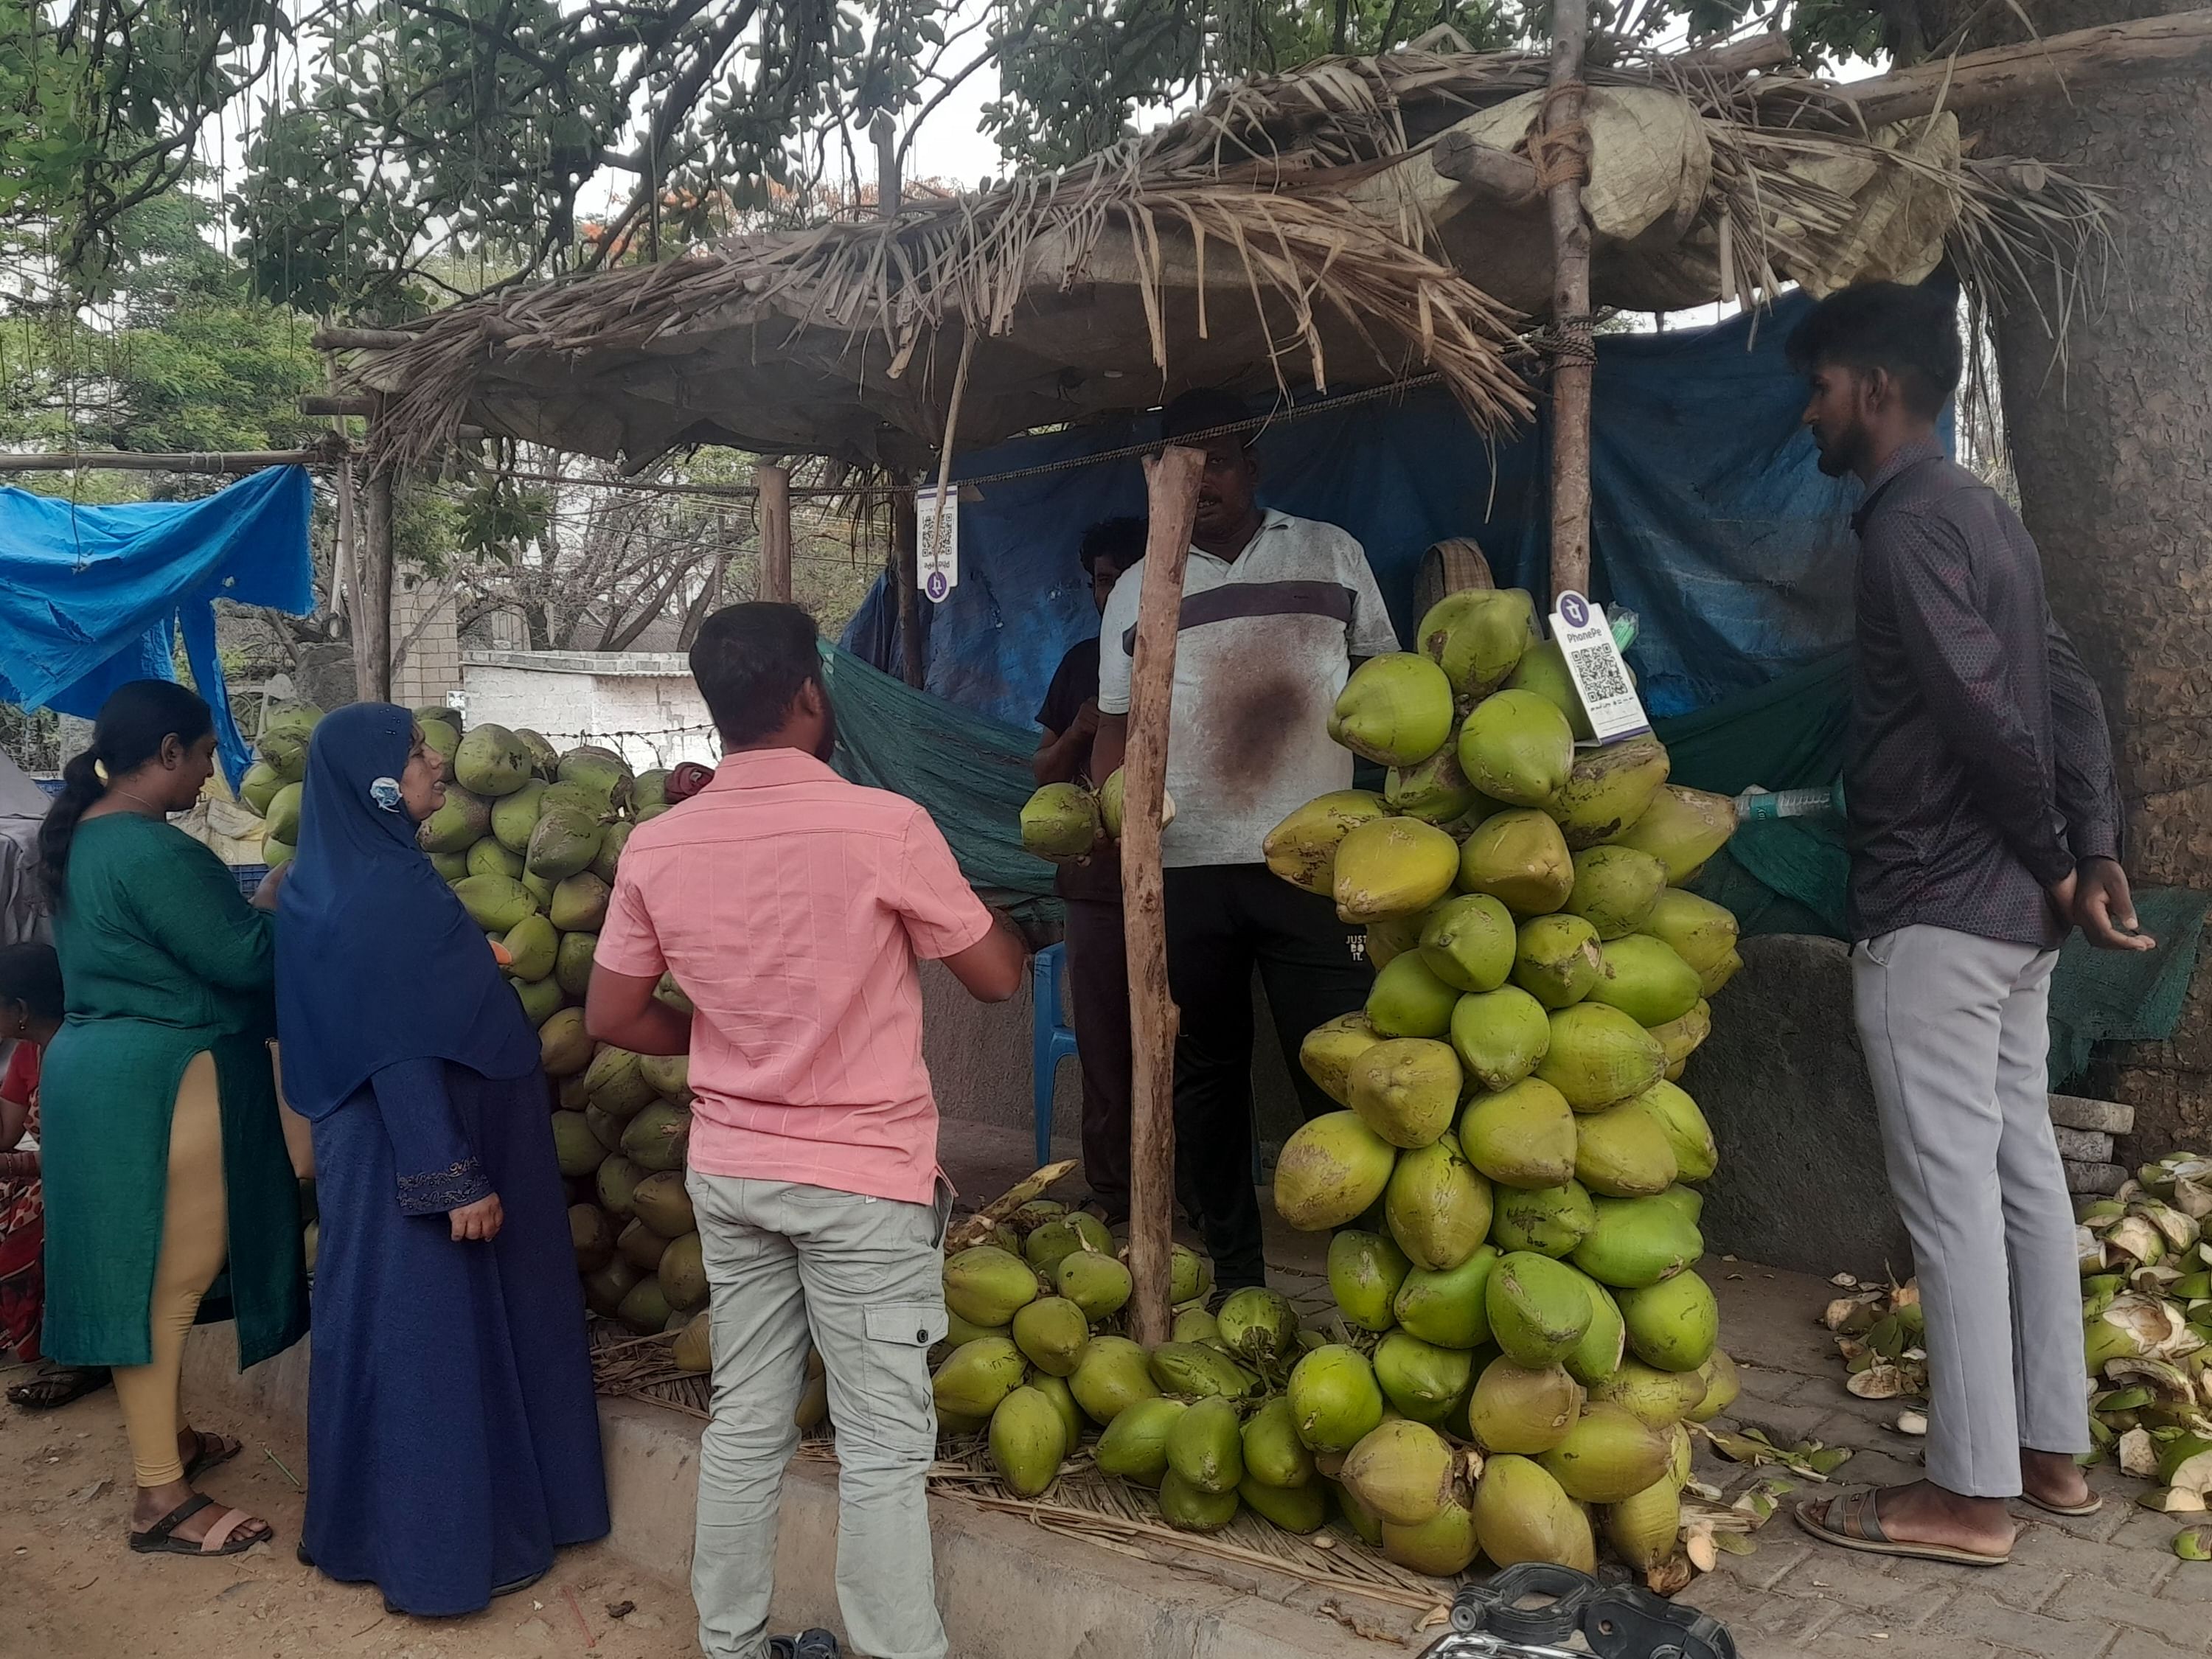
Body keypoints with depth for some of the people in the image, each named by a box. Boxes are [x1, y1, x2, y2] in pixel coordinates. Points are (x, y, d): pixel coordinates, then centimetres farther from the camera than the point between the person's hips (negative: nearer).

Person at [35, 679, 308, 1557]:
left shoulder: (84, 837, 12)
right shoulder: (150, 849, -21)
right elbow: (242, 959, -19)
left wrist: (249, 904, 14)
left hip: (105, 1066, 10)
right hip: (157, 1083, -10)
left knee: (150, 1272, 20)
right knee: (166, 1276, -3)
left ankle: (166, 1435, 35)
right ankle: (161, 1501, 4)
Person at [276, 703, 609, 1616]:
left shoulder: (369, 873, 9)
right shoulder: (375, 891, -21)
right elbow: (399, 1052, -24)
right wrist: (455, 1177, -23)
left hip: (403, 1140, 10)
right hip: (414, 1148, -10)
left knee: (418, 1332, 18)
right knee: (428, 1334, 1)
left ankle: (377, 1527, 32)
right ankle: (432, 1548, 14)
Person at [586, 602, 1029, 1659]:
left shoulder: (656, 847, -3)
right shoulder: (884, 826, -17)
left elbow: (611, 1016, 5)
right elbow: (997, 978, -6)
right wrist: (997, 912, 15)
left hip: (728, 1169, 5)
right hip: (862, 1177, -5)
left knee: (746, 1422, 17)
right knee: (884, 1446, 4)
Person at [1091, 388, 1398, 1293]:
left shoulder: (1331, 554, 10)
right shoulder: (1137, 590, 11)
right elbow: (1118, 726, 11)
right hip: (1184, 866, 2)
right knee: (1203, 1073, 8)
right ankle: (1234, 1274, 20)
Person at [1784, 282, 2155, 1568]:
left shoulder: (1908, 524, -14)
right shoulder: (1985, 514, 16)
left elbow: (1988, 715, -20)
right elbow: (2072, 695, 12)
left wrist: (2056, 865, -7)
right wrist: (2095, 858, 5)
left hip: (1934, 910, -10)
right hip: (2013, 906, 10)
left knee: (1953, 1194, -4)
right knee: (2024, 1174, 13)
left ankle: (1971, 1492, 5)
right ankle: (2051, 1449, 24)